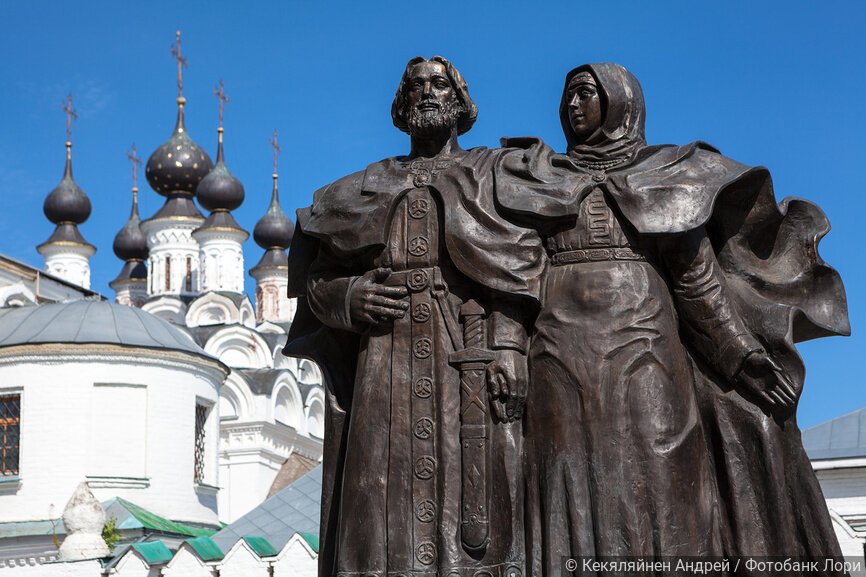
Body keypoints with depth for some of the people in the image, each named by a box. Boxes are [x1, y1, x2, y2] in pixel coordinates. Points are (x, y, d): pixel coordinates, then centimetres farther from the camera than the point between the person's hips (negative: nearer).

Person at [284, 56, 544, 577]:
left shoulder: (493, 172, 15)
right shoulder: (368, 187, 23)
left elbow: (522, 263, 2)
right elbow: (315, 279, 19)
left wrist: (509, 347, -12)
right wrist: (348, 295, -4)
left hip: (466, 358, -2)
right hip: (386, 367, 2)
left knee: (471, 498, -12)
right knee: (385, 512, -7)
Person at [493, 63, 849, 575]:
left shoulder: (664, 175, 16)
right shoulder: (537, 176, 20)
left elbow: (697, 274, 10)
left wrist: (743, 352, 2)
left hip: (642, 347, 0)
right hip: (564, 353, 1)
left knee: (656, 486, -11)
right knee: (575, 493, -10)